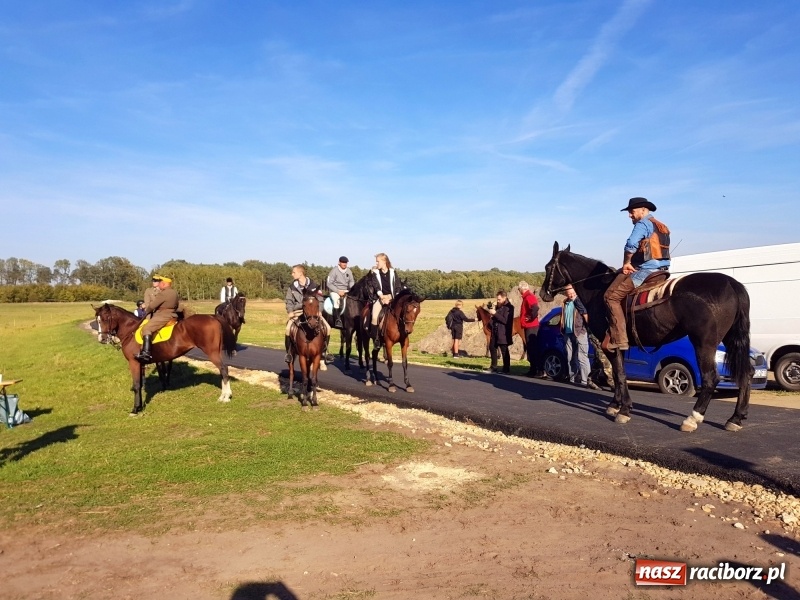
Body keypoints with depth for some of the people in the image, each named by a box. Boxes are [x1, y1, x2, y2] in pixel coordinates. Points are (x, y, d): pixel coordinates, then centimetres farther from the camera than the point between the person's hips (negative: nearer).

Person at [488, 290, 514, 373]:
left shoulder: (509, 307, -12)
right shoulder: (498, 306, 13)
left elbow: (505, 320, -21)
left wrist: (495, 313, -22)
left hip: (503, 333, -9)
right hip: (495, 332, 9)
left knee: (504, 351, -3)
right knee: (492, 347, 14)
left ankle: (506, 368, 4)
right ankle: (494, 367, 25)